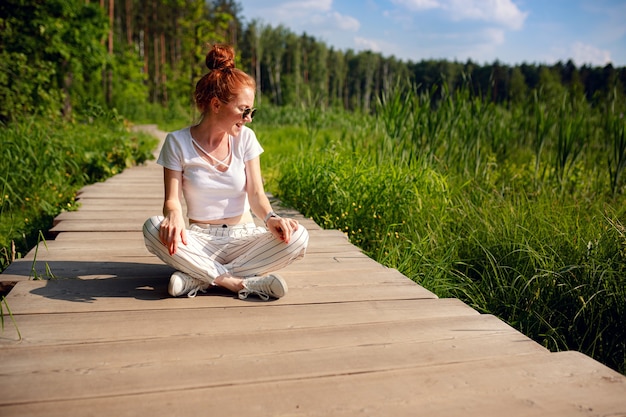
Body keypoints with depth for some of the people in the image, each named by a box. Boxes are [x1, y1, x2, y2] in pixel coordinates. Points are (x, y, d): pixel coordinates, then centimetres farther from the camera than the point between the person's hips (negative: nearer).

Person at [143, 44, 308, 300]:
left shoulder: (245, 138, 1)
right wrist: (174, 215, -34)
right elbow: (173, 199, -9)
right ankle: (241, 283, -29)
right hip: (200, 241, -1)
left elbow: (256, 193, -5)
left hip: (243, 237, 2)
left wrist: (270, 218, -27)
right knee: (153, 228, -31)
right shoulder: (178, 142, -3)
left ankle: (198, 277, -24)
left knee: (297, 237, -26)